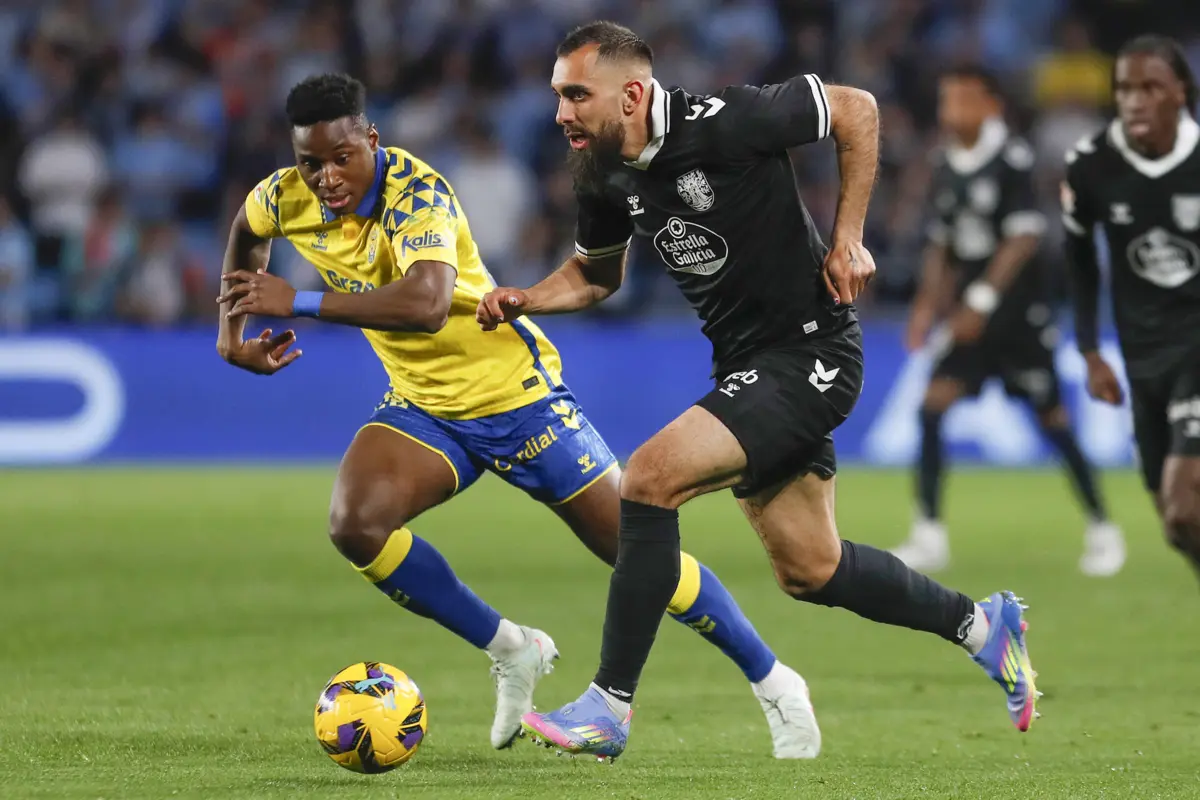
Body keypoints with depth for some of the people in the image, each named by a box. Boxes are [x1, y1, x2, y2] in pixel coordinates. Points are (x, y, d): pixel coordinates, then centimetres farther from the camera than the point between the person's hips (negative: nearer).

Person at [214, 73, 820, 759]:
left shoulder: (417, 192, -29)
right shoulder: (286, 197, -8)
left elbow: (426, 303, -46)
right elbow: (248, 232, 18)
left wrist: (301, 302, -43)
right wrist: (233, 327, 7)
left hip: (513, 390, -6)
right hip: (424, 405, 6)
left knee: (634, 546, -2)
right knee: (355, 524, -20)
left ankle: (774, 683, 16)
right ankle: (512, 653, -1)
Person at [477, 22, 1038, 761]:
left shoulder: (725, 123, -22)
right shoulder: (604, 177, 0)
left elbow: (857, 110, -10)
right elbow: (596, 274, 19)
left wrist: (848, 240, -12)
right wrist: (525, 301, -1)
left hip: (809, 353, -8)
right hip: (747, 366, 8)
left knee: (651, 475, -22)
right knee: (809, 572, 14)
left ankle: (610, 706, -17)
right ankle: (980, 624, 36)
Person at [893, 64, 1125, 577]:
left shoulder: (1013, 159, -12)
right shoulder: (946, 170, 8)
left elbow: (1024, 238, -16)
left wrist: (982, 299, -20)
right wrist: (928, 305, 7)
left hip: (1021, 310, -6)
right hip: (970, 311, 6)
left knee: (1052, 418, 1)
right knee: (933, 405, -10)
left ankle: (1101, 530, 17)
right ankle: (929, 537, -7)